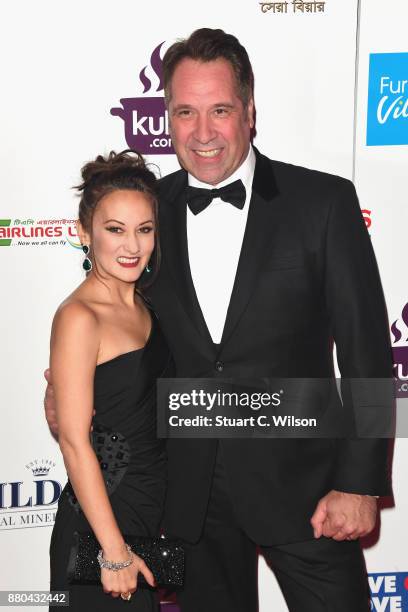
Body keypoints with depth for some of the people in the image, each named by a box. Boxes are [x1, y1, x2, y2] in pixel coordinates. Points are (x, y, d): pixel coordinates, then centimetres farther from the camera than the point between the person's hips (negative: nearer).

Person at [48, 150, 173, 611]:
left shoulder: (141, 305, 4)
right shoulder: (79, 317, -19)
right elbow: (74, 440, -20)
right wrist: (114, 551, -19)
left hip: (152, 507, 8)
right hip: (102, 517, -7)